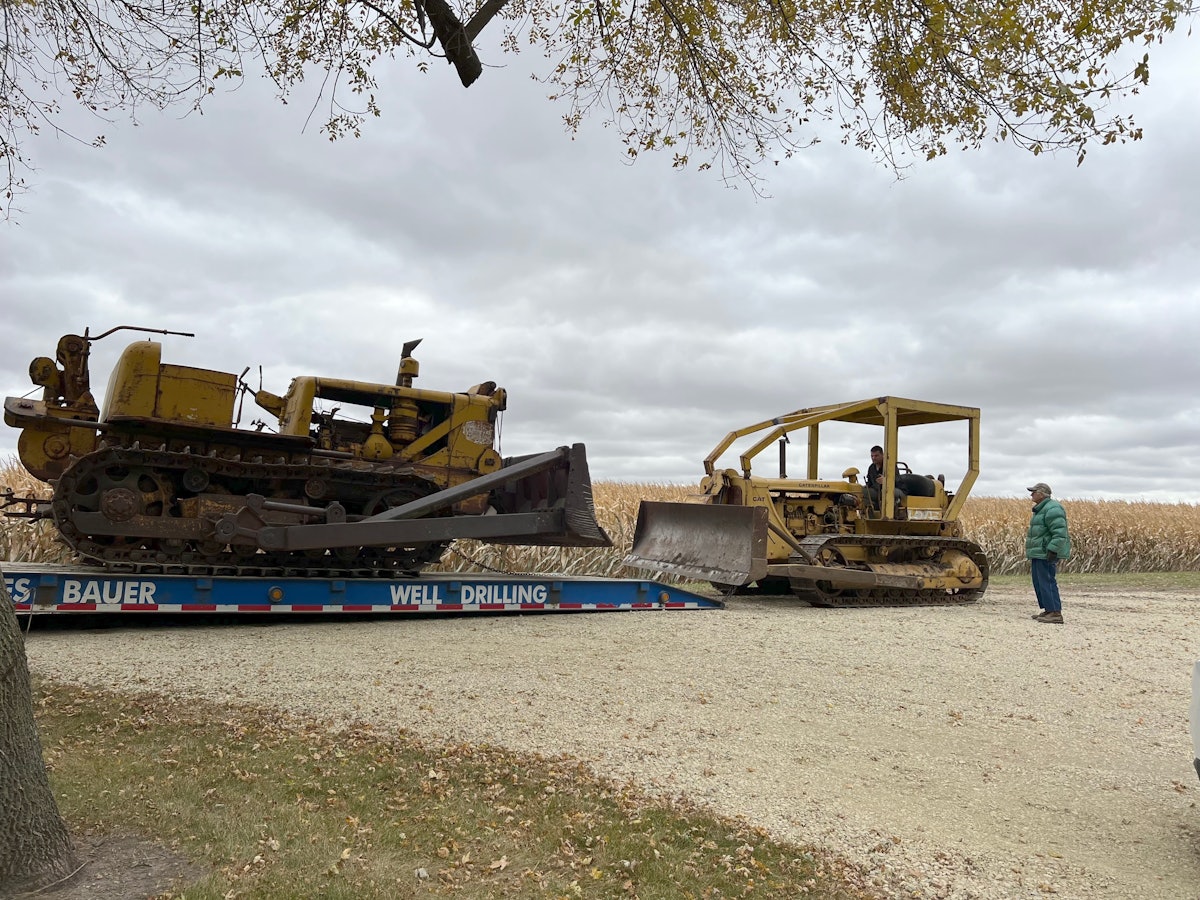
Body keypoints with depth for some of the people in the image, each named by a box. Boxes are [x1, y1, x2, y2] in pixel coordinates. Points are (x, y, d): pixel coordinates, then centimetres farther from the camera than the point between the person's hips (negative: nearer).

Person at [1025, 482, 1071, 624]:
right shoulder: (1041, 509, 19)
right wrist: (1032, 554, 26)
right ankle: (1048, 611, 19)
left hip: (1047, 554, -11)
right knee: (1039, 582, 13)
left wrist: (1053, 551, -28)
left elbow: (1060, 533, -24)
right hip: (1039, 553, 11)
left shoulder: (1052, 509, -15)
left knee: (1047, 582, -11)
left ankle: (1056, 614, -9)